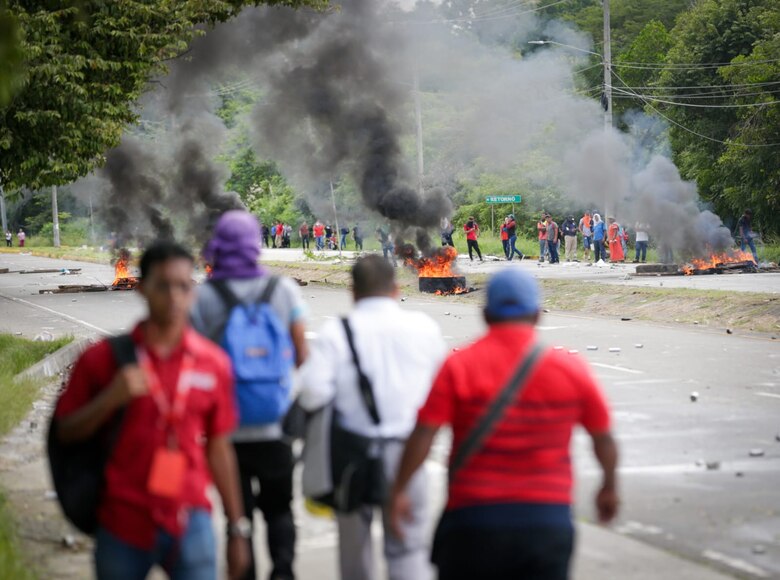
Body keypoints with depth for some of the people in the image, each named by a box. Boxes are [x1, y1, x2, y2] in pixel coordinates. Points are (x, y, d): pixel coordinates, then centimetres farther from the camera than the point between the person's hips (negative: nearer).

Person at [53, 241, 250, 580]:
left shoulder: (214, 364, 4)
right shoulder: (105, 358, -1)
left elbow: (219, 449, 11)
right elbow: (66, 431, 3)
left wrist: (237, 529, 12)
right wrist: (111, 398, -16)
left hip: (189, 524, 1)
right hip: (123, 526, -1)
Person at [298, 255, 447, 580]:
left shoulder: (337, 332, -7)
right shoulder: (424, 328, 1)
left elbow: (312, 392, -16)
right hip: (405, 450, 1)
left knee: (354, 544, 17)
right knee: (409, 550, 3)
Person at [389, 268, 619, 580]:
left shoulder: (458, 367, -5)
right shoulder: (570, 369, 1)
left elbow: (423, 434, -11)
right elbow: (603, 439, 9)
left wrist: (399, 490, 0)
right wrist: (609, 488, 26)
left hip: (473, 519, -1)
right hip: (548, 521, 1)